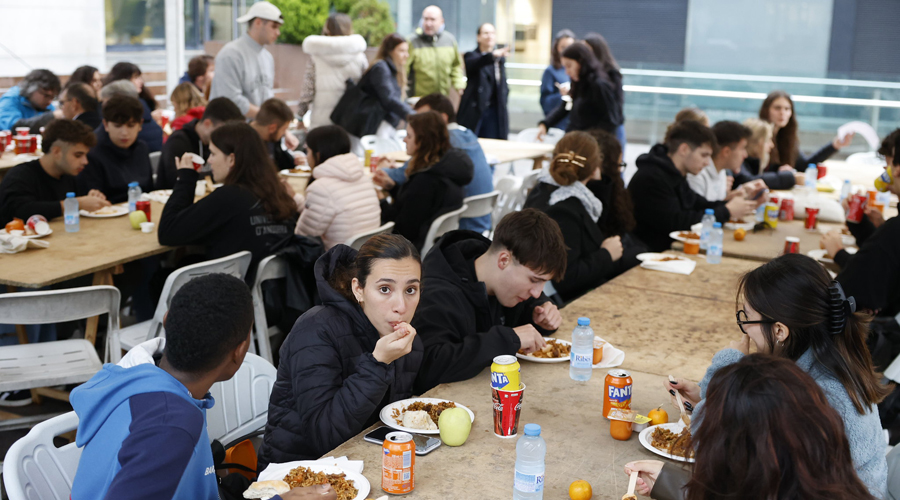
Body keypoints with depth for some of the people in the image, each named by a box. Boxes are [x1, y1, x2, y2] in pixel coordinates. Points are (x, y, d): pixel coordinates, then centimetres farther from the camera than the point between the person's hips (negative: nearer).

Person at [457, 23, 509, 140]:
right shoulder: (471, 56, -1)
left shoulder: (500, 58, 16)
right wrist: (493, 55, -45)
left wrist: (503, 102, 9)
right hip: (475, 110, -4)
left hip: (495, 112, 4)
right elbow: (476, 63, -27)